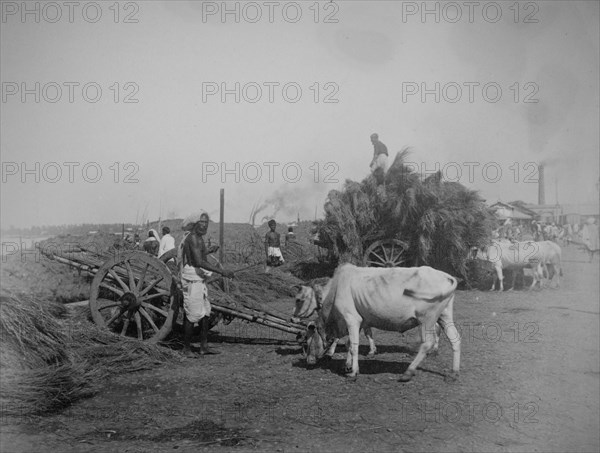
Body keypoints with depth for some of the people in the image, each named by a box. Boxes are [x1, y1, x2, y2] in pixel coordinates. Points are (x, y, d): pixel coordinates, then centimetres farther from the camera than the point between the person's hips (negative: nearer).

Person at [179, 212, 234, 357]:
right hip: (192, 281, -10)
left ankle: (204, 346, 17)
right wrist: (221, 271, -29)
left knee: (205, 313, 12)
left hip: (200, 280, 10)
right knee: (192, 316, -4)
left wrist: (208, 251, 42)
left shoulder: (198, 238, 14)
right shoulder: (193, 238, -17)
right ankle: (187, 348, 6)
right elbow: (199, 262, -27)